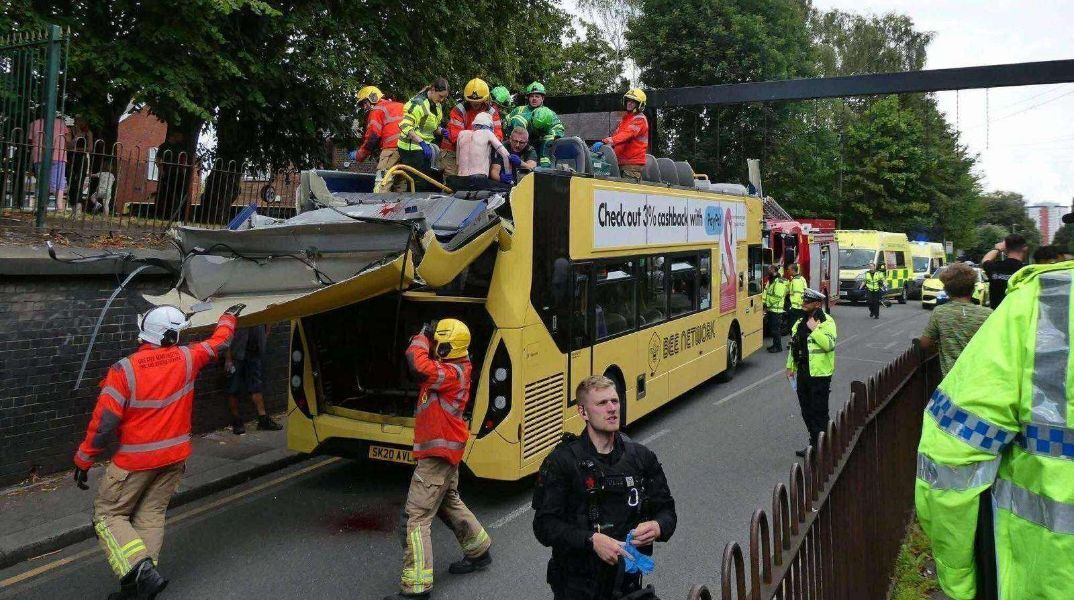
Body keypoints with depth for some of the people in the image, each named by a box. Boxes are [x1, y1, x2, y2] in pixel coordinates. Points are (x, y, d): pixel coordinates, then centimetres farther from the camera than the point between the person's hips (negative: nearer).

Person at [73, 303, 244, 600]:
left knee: (108, 514, 8)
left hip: (136, 461, -4)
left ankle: (140, 569, -11)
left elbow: (104, 421, -17)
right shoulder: (187, 358, -8)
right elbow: (218, 342, 13)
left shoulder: (124, 369, -19)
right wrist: (229, 316, 32)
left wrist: (83, 460, -4)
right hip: (175, 456, 4)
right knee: (151, 514, 14)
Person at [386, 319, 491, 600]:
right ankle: (479, 551, 42)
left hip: (438, 452, -10)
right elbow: (426, 363, 17)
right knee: (449, 502, 26)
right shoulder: (451, 368, 8)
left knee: (417, 516, -9)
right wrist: (422, 341, 0)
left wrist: (420, 339, -20)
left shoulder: (453, 373, -22)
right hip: (445, 449, 11)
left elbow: (421, 366, -36)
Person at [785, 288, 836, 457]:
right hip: (802, 372, 8)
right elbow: (793, 345, 20)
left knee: (819, 412, -3)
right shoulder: (800, 323, 13)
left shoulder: (827, 322, -10)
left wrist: (815, 329, -23)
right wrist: (790, 366, 18)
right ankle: (814, 442, 26)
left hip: (820, 374, -8)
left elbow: (829, 344, -24)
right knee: (807, 411, 14)